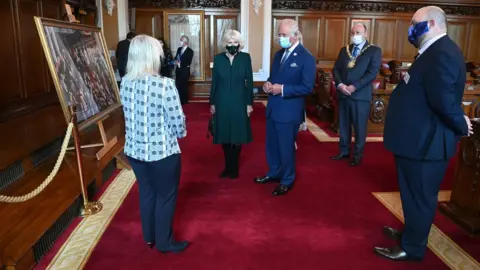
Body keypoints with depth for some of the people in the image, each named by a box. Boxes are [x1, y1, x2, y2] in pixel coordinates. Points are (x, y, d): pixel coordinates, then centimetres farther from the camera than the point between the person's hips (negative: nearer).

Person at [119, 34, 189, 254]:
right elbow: (178, 123, -17)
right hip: (162, 152, -6)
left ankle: (149, 237, 40)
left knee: (146, 192, 23)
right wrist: (181, 133, 4)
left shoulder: (125, 83, -2)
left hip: (134, 149, 6)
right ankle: (165, 242, 30)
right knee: (165, 196, 13)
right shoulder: (164, 85, -23)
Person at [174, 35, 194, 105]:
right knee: (178, 85, 7)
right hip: (178, 70, 6)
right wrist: (176, 61, -10)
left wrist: (180, 64, -18)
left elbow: (188, 63, -16)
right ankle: (179, 100, 18)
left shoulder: (190, 51, -9)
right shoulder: (179, 49, 11)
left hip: (184, 71, -6)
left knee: (184, 86, 2)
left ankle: (184, 101, 13)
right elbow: (176, 58, 13)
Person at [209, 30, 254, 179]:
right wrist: (212, 103, 3)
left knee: (237, 135, 7)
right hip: (222, 102, 1)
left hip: (239, 102, -1)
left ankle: (234, 167, 22)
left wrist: (249, 103, -5)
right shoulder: (218, 58, 1)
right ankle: (227, 166, 22)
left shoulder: (245, 58, -3)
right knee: (224, 135, 8)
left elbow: (249, 81, -2)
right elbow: (214, 82, 4)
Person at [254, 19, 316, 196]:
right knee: (271, 145, 18)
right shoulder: (279, 54, 11)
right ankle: (274, 173, 38)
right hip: (273, 108, 7)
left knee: (286, 147, 5)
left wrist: (282, 89, -23)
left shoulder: (306, 58, -13)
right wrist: (268, 84, -4)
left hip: (289, 111, -7)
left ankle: (287, 181, 24)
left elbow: (307, 88, -18)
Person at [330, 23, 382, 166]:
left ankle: (357, 155, 16)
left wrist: (354, 87, -17)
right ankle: (344, 151, 25)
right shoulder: (344, 50, 14)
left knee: (359, 127, 4)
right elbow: (336, 69, 8)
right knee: (343, 125, 11)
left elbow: (372, 73, -10)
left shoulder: (374, 50, -1)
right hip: (343, 93, 5)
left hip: (360, 95, -4)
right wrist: (340, 84, -11)